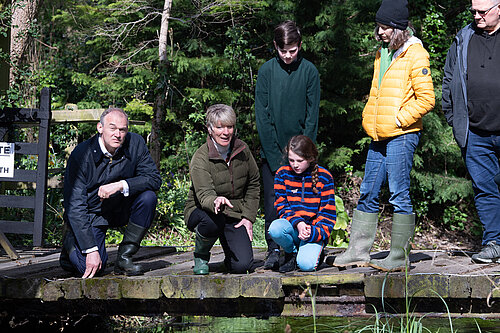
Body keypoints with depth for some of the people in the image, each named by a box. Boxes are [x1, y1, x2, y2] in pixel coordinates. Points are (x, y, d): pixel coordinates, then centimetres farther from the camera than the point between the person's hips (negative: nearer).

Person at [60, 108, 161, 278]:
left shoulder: (135, 144, -13)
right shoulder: (81, 155, -21)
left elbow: (154, 178, -14)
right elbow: (75, 207, -23)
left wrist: (121, 185, -32)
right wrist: (91, 250, -30)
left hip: (120, 210, 4)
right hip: (90, 215, -4)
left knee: (148, 197, -24)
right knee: (90, 268, -22)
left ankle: (124, 257, -11)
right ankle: (71, 243, 16)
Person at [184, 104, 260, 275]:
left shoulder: (242, 150, -3)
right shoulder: (200, 158, -17)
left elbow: (254, 184, 9)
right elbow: (204, 194, -29)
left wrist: (248, 216, -1)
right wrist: (215, 202, -54)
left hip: (235, 215, 3)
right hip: (201, 211, -3)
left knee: (242, 265, -18)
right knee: (214, 220, -40)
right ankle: (200, 255, -7)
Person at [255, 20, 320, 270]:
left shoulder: (309, 71, 0)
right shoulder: (267, 71, 0)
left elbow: (312, 115, 0)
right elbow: (261, 115, -2)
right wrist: (276, 155, -8)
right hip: (272, 151, 0)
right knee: (272, 202, -2)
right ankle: (273, 250, 6)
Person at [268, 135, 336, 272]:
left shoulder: (324, 177, -2)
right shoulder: (282, 174, 2)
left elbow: (328, 212, -2)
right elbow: (281, 206, 1)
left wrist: (313, 232, -19)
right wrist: (297, 223, -19)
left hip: (315, 230, -2)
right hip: (291, 227, 2)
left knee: (306, 264, -28)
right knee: (275, 228, -35)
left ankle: (315, 251, 11)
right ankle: (291, 253, -1)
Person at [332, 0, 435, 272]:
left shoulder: (415, 54, -8)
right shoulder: (383, 53, 17)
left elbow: (426, 99, -13)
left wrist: (399, 120, -13)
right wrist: (369, 119, 14)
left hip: (402, 135, -8)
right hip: (379, 137, 8)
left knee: (399, 195, -5)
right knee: (368, 193, 10)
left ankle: (399, 257, 1)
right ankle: (358, 251, 16)